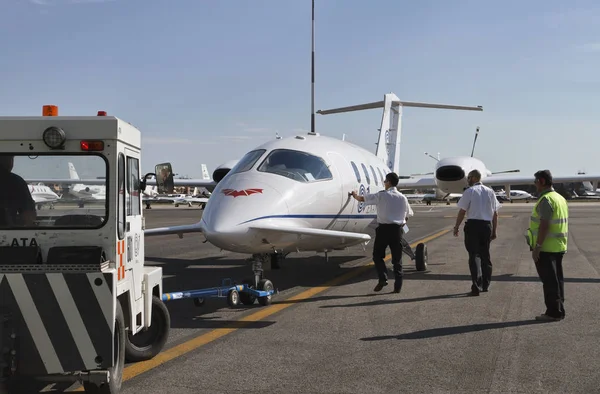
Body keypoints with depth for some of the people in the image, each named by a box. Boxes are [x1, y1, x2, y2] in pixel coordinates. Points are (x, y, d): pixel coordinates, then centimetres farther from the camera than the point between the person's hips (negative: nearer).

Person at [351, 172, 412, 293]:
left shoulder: (381, 195, -5)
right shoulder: (403, 197, 6)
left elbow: (362, 199, 3)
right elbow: (407, 216, 14)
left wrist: (355, 195, 24)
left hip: (383, 228, -3)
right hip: (397, 229, 3)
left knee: (377, 255, 10)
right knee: (397, 258, 8)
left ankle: (383, 278, -8)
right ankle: (398, 286, 7)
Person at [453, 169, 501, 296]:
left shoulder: (469, 191, -5)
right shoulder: (490, 192, 10)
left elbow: (462, 211, -6)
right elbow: (495, 213, 10)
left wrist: (456, 227, 4)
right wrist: (494, 231, 16)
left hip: (473, 225, -5)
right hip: (487, 225, 5)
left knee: (474, 255, -4)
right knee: (485, 255, 15)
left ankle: (476, 286, -12)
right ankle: (486, 285, 24)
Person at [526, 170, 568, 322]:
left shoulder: (546, 199, -16)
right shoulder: (560, 198, 15)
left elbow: (544, 225, -23)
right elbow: (562, 225, 18)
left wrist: (537, 247, -22)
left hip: (546, 248, -10)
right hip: (559, 247, 10)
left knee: (549, 281, -4)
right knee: (557, 279, 14)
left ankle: (553, 312, 0)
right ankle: (559, 311, 20)